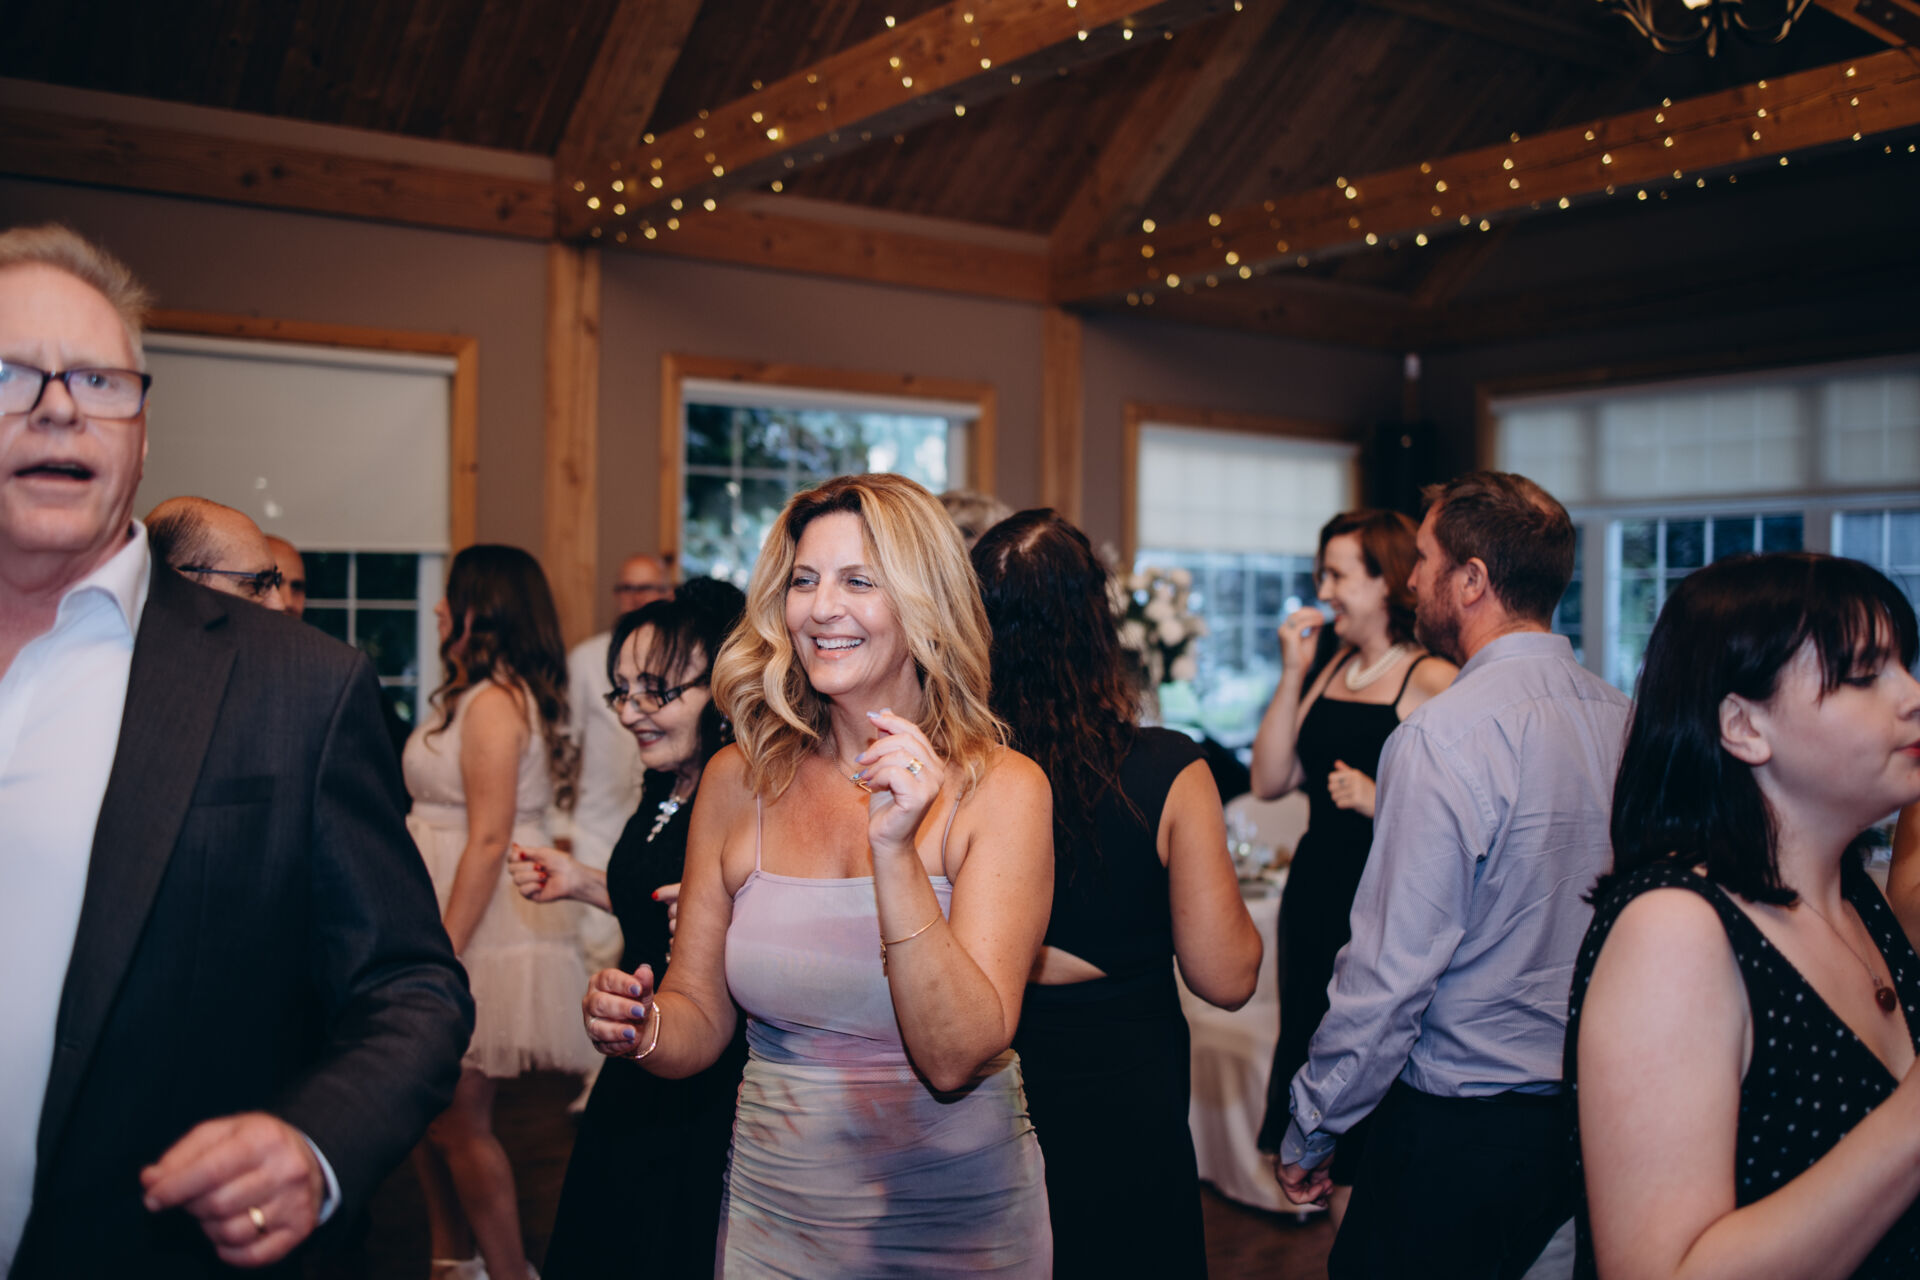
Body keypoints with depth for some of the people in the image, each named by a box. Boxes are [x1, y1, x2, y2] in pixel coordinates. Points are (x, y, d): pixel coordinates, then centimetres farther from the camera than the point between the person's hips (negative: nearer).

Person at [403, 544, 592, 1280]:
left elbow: (488, 840, -22)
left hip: (483, 930, -9)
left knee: (457, 1120, -1)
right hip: (451, 921, 9)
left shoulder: (493, 701, -16)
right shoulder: (484, 695, 14)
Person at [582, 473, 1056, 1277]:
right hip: (773, 1215, 2)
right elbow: (701, 1018, 2)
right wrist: (641, 1027, -19)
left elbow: (956, 1058, -21)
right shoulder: (738, 781, -5)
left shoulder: (1002, 789, -14)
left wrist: (895, 851, -30)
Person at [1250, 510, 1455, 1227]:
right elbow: (1270, 782, 6)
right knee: (1305, 1050, 15)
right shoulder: (1327, 670, 12)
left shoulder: (1431, 681, -10)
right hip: (1314, 894, 8)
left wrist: (1381, 800, -23)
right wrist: (1292, 674, 2)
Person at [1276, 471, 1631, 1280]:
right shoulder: (1621, 718, 1)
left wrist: (1307, 1130, -10)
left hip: (1459, 1125, -7)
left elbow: (1391, 972, -21)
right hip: (1593, 1114, 7)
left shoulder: (1445, 736, -21)